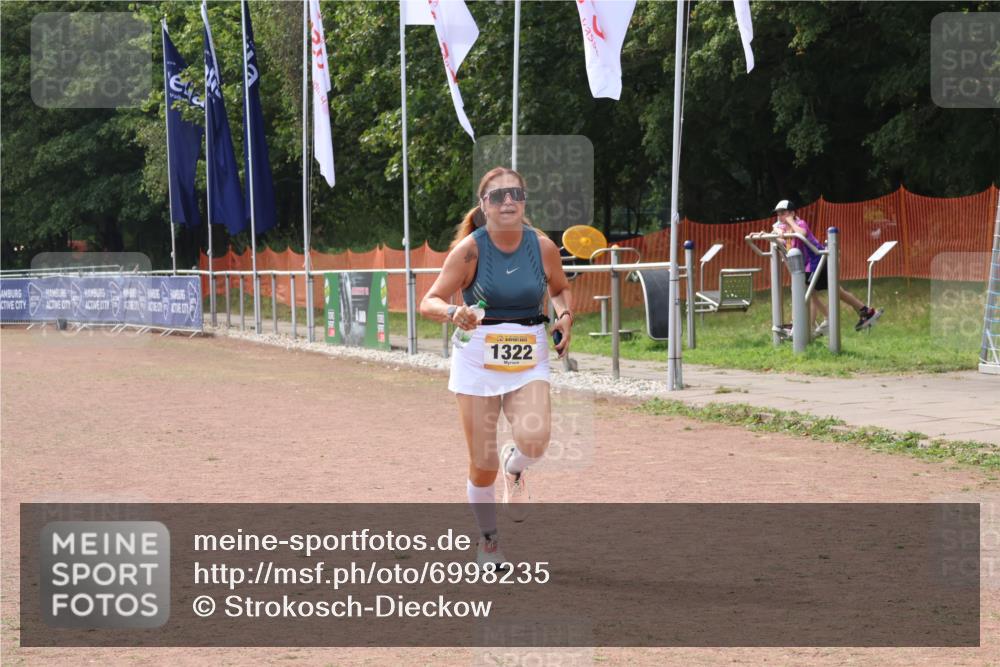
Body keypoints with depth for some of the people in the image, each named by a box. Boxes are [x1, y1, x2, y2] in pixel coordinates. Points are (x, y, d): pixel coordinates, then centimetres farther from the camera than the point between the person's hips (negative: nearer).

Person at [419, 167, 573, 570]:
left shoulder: (543, 246, -3)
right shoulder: (470, 248, -10)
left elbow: (560, 288, 17)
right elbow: (429, 303, -11)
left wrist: (565, 317, -3)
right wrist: (453, 313, -32)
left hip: (529, 360, 1)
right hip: (478, 359, -1)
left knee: (534, 440, -25)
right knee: (482, 465, 0)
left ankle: (514, 469, 13)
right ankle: (488, 541, 26)